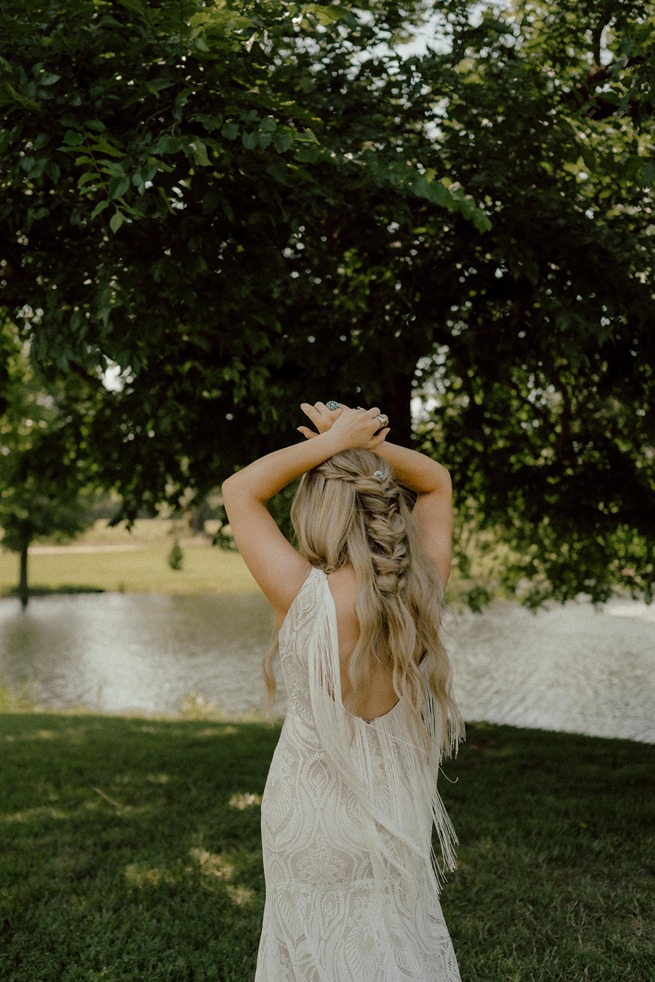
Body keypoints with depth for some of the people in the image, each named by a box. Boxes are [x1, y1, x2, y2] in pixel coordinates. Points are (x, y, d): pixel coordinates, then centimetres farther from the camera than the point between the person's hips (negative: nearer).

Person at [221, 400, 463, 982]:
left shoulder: (309, 598, -24)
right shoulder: (424, 588, -13)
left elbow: (239, 491, -12)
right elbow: (438, 482, 5)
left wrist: (333, 442, -12)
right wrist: (369, 444, -8)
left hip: (313, 818, -3)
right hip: (399, 819, 3)